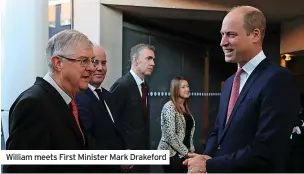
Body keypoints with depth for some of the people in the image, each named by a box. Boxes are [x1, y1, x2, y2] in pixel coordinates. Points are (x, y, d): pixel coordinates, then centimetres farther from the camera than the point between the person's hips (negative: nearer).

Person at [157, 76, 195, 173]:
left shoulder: (185, 107, 12)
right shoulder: (169, 106, -13)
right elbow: (170, 136, -19)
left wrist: (191, 150, 6)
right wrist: (186, 152, -13)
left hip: (184, 154, 8)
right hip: (172, 154, -8)